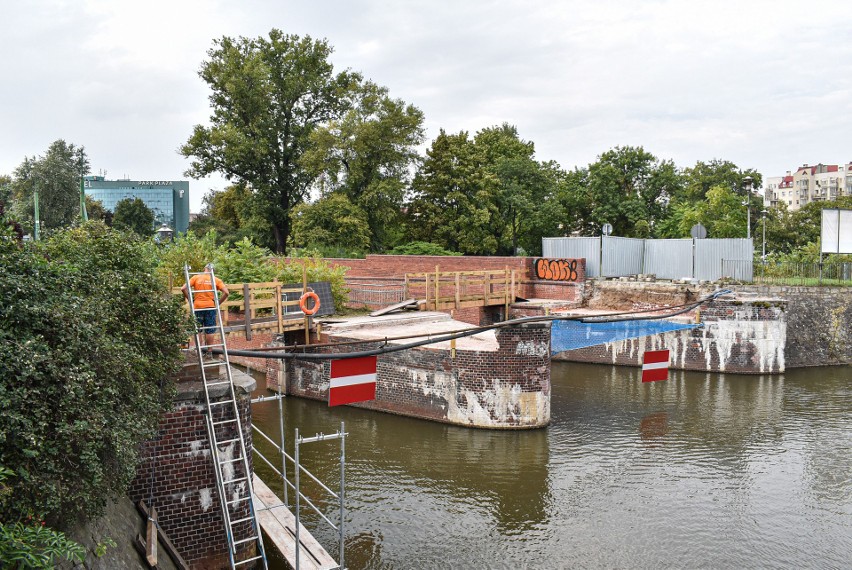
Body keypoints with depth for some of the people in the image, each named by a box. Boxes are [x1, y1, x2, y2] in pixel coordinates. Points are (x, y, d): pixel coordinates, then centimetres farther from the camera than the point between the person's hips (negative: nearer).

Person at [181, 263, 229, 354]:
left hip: (197, 306, 1)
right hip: (210, 307, 0)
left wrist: (190, 300, 2)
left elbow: (183, 288, -7)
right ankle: (209, 350, 10)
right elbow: (226, 292, -9)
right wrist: (218, 303, 1)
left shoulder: (196, 277, 2)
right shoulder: (216, 280, 1)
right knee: (210, 330, 6)